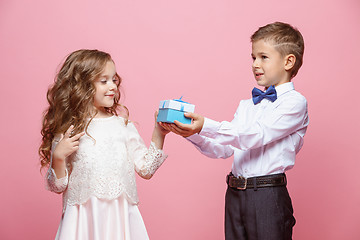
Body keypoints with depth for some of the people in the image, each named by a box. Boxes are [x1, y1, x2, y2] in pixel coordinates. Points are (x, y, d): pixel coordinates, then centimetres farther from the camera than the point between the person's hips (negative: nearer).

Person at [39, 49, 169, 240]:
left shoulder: (123, 124, 6)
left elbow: (146, 169, 7)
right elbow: (57, 186, 1)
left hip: (121, 214, 2)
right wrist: (58, 157, -15)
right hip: (83, 216, -2)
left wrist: (158, 135, 1)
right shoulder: (67, 130, -2)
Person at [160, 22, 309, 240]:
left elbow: (255, 135, -18)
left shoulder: (295, 102, -5)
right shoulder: (246, 105, 16)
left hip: (268, 197, -6)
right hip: (235, 195, 6)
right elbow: (223, 149, 11)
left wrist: (205, 126, -25)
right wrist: (192, 132, -4)